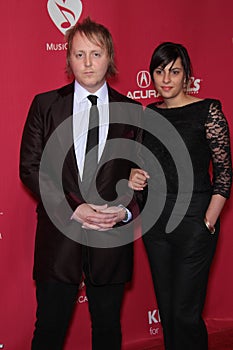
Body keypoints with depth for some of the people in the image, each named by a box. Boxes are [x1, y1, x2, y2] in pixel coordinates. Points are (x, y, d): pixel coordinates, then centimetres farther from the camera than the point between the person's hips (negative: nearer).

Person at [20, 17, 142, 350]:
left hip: (112, 236, 1)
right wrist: (73, 209, -14)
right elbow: (30, 167, -4)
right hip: (59, 237, -1)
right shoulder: (45, 105, 1)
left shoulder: (131, 110, 4)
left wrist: (127, 210, -12)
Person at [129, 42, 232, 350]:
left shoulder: (207, 110, -6)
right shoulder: (149, 114, 8)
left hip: (193, 218, -5)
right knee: (166, 308, 15)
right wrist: (135, 177, -3)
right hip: (154, 219, 5)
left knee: (185, 312, -1)